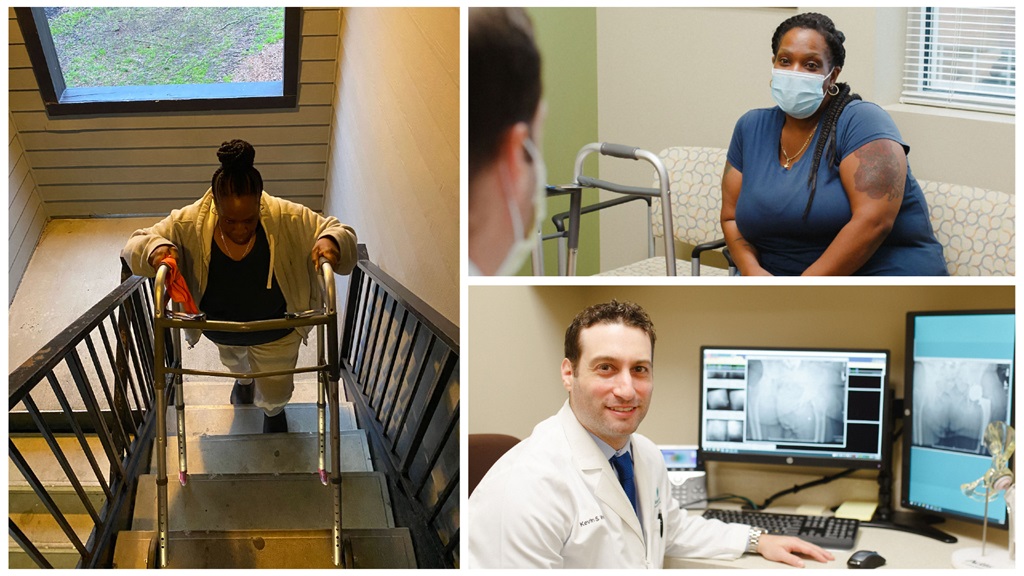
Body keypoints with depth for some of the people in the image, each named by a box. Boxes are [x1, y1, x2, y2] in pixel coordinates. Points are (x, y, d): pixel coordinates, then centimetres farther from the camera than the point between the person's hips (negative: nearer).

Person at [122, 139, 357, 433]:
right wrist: (155, 249, -47)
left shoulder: (288, 219, -35)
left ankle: (274, 411, 61)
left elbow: (338, 231, -25)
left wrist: (331, 241, -50)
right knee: (236, 364, 38)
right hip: (221, 330, 2)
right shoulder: (188, 224, -33)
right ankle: (244, 379, 76)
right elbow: (135, 244, -22)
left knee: (274, 396, 22)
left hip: (275, 333, -2)